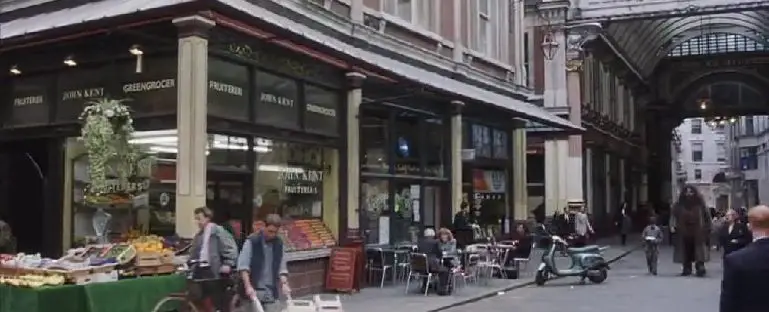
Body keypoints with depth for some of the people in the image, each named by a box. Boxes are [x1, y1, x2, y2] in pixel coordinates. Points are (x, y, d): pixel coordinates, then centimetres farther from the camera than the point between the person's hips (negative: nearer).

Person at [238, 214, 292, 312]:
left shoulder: (279, 244, 7)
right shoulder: (252, 241, -7)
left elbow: (282, 267, 10)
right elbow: (243, 266, -11)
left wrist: (284, 284, -6)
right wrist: (248, 286, -21)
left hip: (272, 293, 4)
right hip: (254, 291, -4)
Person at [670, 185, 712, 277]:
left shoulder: (700, 204, 0)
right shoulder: (679, 205, 2)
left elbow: (707, 216, 3)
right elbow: (673, 215, 1)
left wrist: (708, 228, -3)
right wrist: (672, 226, -14)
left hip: (698, 232, -2)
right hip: (684, 232, 2)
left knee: (699, 251, -6)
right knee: (686, 251, 7)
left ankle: (700, 269, -5)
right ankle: (686, 269, 15)